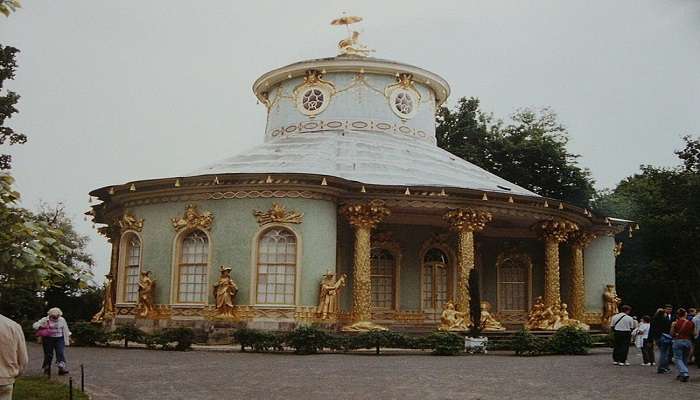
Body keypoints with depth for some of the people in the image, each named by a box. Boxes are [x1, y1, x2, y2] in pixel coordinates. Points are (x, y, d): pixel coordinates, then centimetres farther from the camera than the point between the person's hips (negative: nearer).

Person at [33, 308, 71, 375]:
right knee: (48, 354, 5)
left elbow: (66, 330, 13)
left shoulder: (62, 320, 4)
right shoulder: (45, 320, 0)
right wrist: (40, 327, -20)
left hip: (59, 339, 0)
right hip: (48, 339, 0)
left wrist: (68, 338, 13)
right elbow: (35, 325, 1)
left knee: (61, 353, -15)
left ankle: (62, 368, -20)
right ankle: (47, 368, 24)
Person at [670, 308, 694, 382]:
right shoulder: (691, 323, -3)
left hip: (678, 341, -3)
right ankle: (681, 375, 22)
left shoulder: (675, 323, -8)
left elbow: (672, 334, -2)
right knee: (685, 359, 17)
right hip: (688, 342, 3)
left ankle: (684, 374, -17)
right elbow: (693, 334, 5)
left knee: (678, 359, 2)